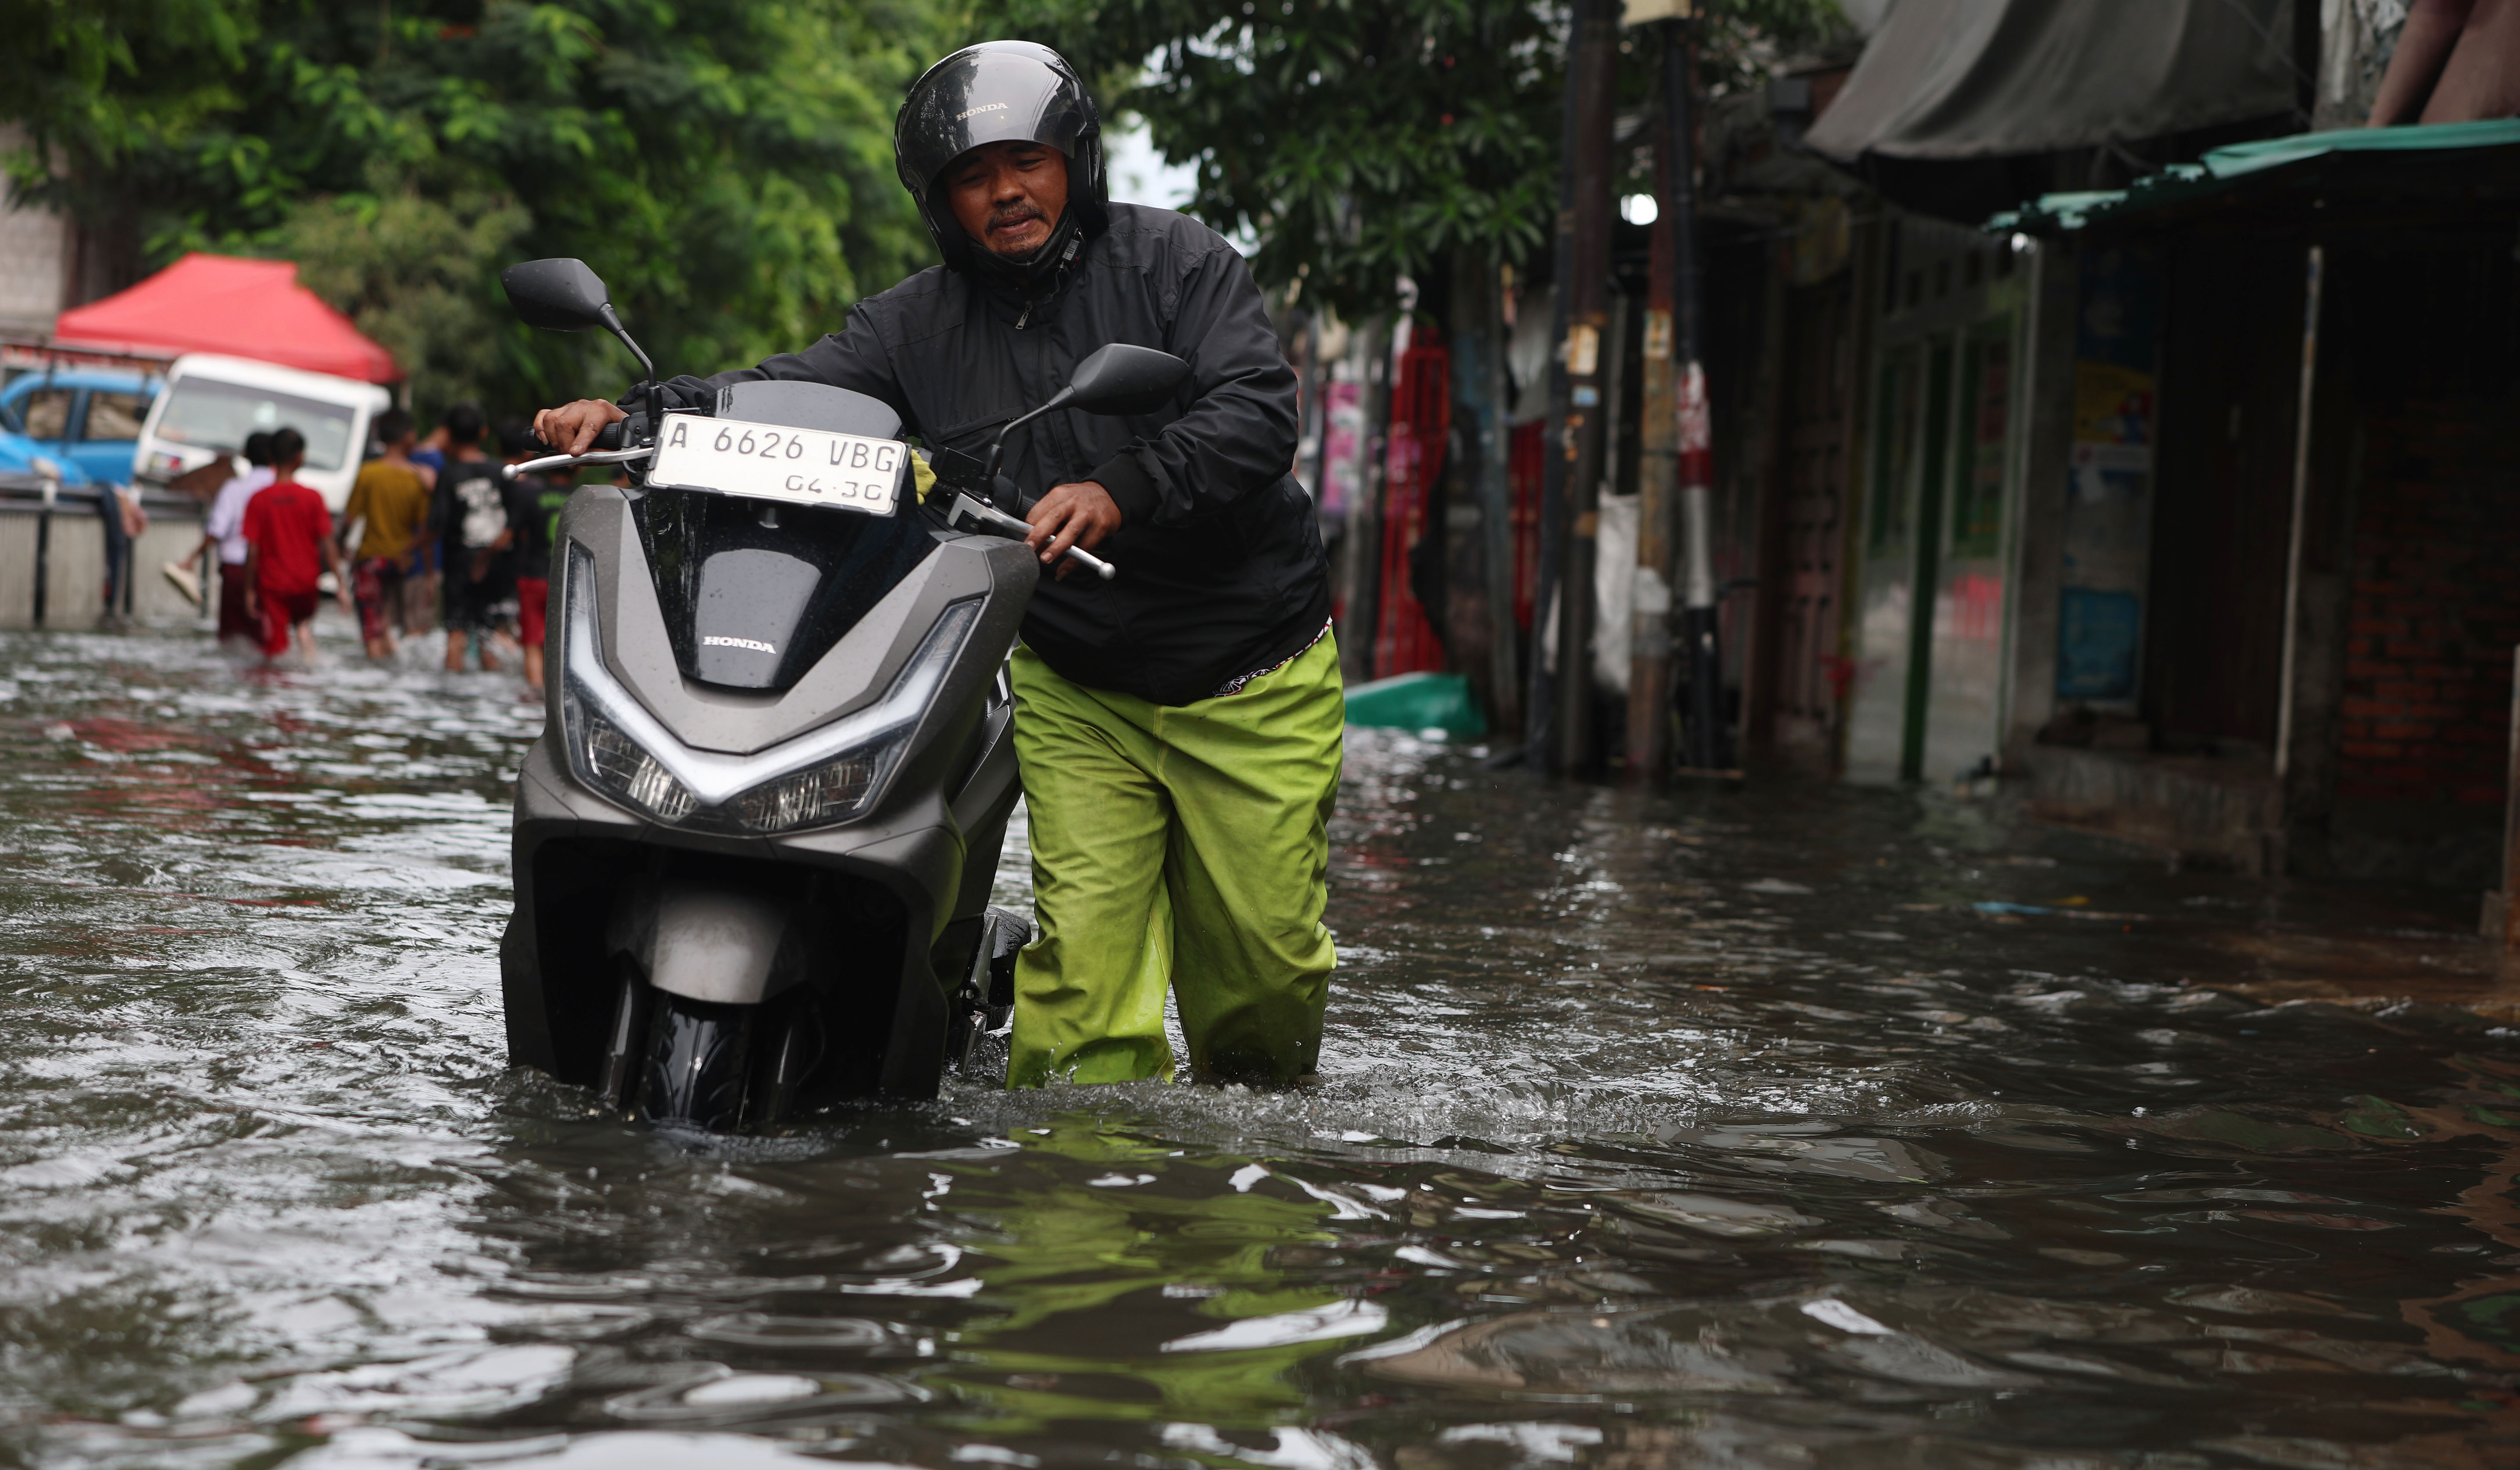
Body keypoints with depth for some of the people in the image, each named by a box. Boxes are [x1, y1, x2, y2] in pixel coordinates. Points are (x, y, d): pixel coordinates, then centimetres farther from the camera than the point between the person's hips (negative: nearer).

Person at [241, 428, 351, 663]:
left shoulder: (258, 500, -7)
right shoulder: (313, 497, -7)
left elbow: (252, 551, -7)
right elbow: (327, 544, -8)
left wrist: (250, 592, 1)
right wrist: (342, 586, -4)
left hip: (272, 584, -1)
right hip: (306, 581, 1)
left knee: (276, 646, 3)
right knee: (304, 621, 28)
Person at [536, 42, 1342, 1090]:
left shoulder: (1173, 260, -7)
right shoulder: (916, 327, 4)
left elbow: (1259, 412, -20)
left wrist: (1120, 493, -35)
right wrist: (632, 415, -24)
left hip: (1252, 678, -2)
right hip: (1077, 690, 2)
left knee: (1266, 956, 3)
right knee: (1084, 944, -12)